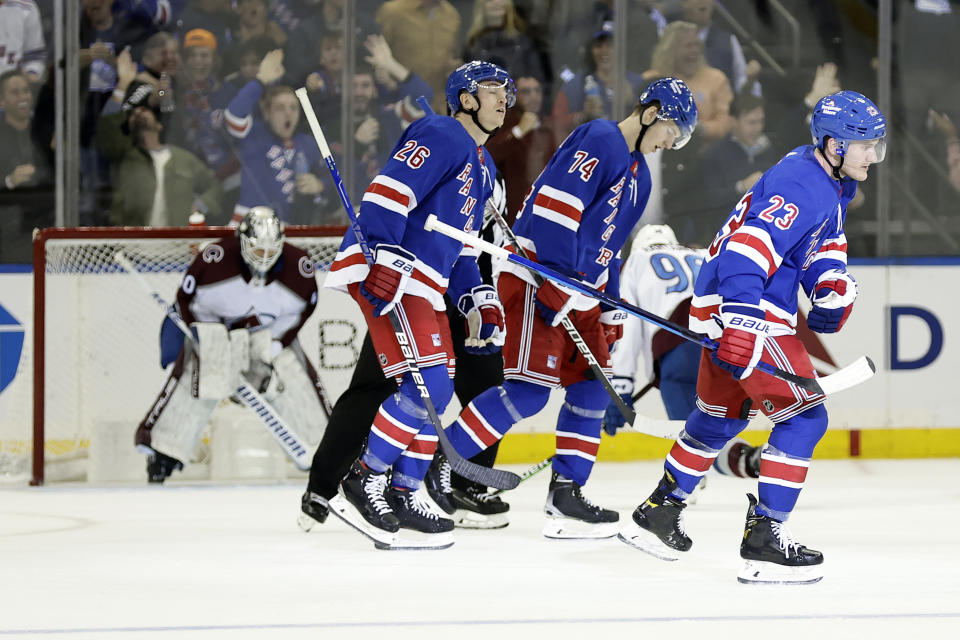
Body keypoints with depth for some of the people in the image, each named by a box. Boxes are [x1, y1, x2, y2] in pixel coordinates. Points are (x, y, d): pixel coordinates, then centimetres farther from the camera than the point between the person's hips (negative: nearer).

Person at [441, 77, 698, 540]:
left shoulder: (638, 175, 20)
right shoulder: (599, 141, -11)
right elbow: (555, 206, -21)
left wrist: (611, 312, 22)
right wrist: (558, 283, -23)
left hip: (578, 290, 10)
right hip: (538, 278, -10)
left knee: (590, 387, 8)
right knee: (529, 389, -16)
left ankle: (566, 494, 11)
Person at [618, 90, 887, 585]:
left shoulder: (830, 184, 12)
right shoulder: (800, 185, -21)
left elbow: (824, 241, 27)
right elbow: (747, 250, -31)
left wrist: (834, 283, 6)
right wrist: (741, 322, -40)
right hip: (741, 308, -11)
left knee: (721, 414, 25)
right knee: (804, 415, -11)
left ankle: (658, 511, 37)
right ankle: (764, 538, -14)